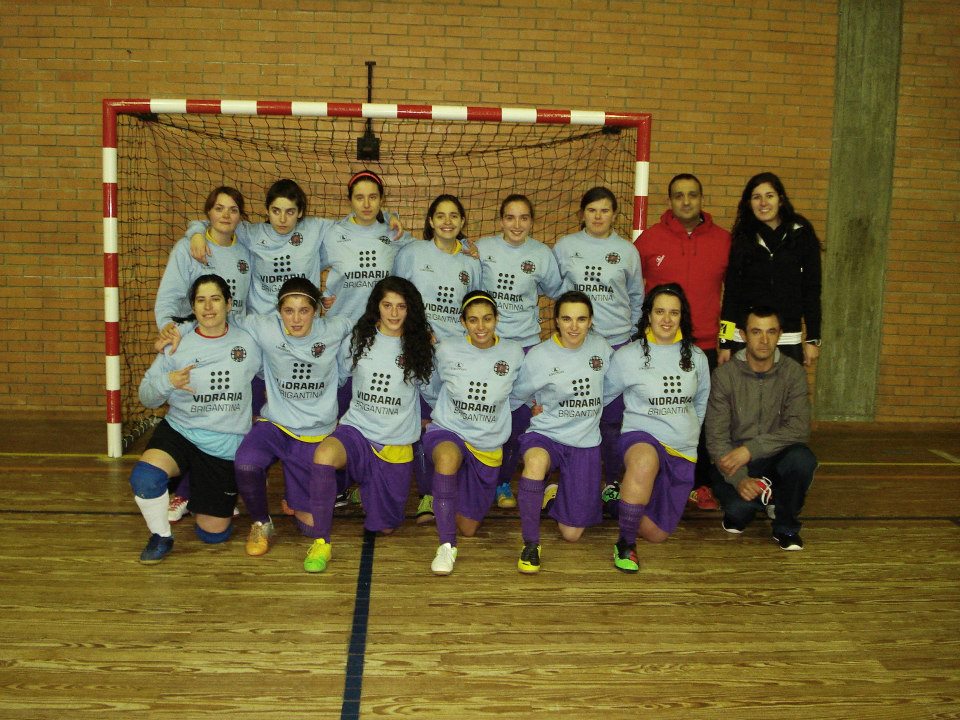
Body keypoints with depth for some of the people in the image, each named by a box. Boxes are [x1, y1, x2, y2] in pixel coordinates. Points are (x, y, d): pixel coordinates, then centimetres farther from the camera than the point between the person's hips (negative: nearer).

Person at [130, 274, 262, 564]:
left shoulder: (248, 342, -4)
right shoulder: (177, 345, -4)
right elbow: (147, 397, -3)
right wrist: (167, 382, -21)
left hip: (227, 446, 1)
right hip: (179, 432, 0)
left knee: (213, 533, 7)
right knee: (144, 477, -33)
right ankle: (161, 537, -3)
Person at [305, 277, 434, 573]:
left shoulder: (419, 346, 1)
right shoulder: (359, 340, 2)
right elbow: (338, 378, 13)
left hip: (396, 444, 1)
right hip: (357, 430, -1)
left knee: (385, 526, 8)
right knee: (324, 455, -37)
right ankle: (321, 542, -20)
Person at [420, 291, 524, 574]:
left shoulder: (514, 353, -7)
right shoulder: (447, 350, -9)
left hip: (489, 445, 2)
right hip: (447, 431, -2)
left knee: (468, 528, 11)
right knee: (447, 458, -42)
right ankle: (446, 546, -30)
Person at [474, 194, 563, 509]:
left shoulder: (543, 254, 2)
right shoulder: (482, 247, 1)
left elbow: (555, 291, 17)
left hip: (525, 343, 1)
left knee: (518, 419, 3)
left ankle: (503, 481, 21)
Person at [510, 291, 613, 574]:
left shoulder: (600, 347, -1)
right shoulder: (539, 356, -9)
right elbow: (518, 395, 6)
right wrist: (540, 406, -2)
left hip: (585, 442, 2)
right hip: (545, 435, -2)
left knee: (571, 534, 2)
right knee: (536, 461, -42)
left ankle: (555, 496, 37)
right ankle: (530, 544, -25)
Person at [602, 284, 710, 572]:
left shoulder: (696, 357, 8)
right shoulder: (627, 356, -4)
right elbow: (602, 396, 6)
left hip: (682, 450, 4)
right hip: (641, 435, -4)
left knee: (656, 533, 1)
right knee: (645, 461, -43)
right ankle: (625, 544, -25)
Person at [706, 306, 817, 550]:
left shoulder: (793, 373, -5)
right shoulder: (725, 375, -10)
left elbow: (799, 429, -16)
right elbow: (716, 437, -13)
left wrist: (751, 449, -26)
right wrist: (739, 479, -27)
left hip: (775, 458, 2)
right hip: (733, 461, -2)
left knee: (802, 458, -32)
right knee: (740, 506, -32)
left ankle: (786, 527, -4)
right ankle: (738, 512, 10)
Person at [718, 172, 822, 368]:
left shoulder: (802, 234, 3)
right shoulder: (742, 239, 6)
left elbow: (811, 290, 5)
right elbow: (731, 292, 6)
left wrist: (813, 339, 2)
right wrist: (725, 343, 3)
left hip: (789, 341, 0)